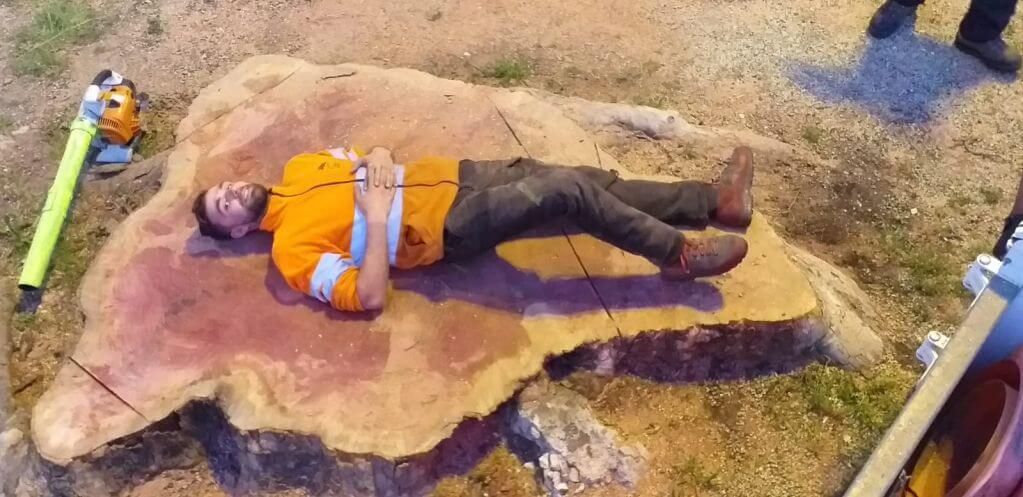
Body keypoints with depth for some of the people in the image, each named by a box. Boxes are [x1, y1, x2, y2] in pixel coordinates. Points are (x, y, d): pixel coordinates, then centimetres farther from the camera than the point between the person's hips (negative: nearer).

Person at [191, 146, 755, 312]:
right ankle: (677, 256, -4)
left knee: (582, 177, -1)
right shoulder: (292, 247, -10)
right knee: (566, 190, -21)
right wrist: (378, 216, -22)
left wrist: (380, 164, -4)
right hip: (444, 228, -7)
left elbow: (364, 159, 19)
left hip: (442, 177, 7)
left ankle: (714, 200, 7)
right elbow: (369, 297, -20)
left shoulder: (298, 168, 12)